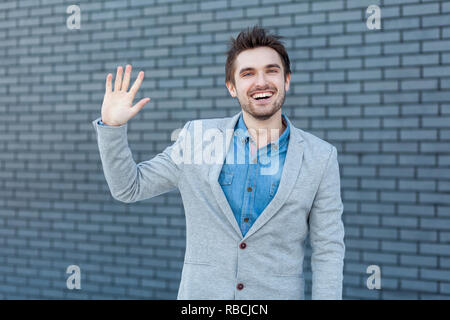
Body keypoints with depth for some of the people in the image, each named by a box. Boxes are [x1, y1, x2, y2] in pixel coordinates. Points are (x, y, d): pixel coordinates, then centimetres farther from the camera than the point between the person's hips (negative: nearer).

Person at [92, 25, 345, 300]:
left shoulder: (321, 157, -6)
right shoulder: (197, 137, -2)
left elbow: (328, 251, -3)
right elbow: (129, 188, 4)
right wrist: (112, 125, -8)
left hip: (278, 293, -1)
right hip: (200, 292, 1)